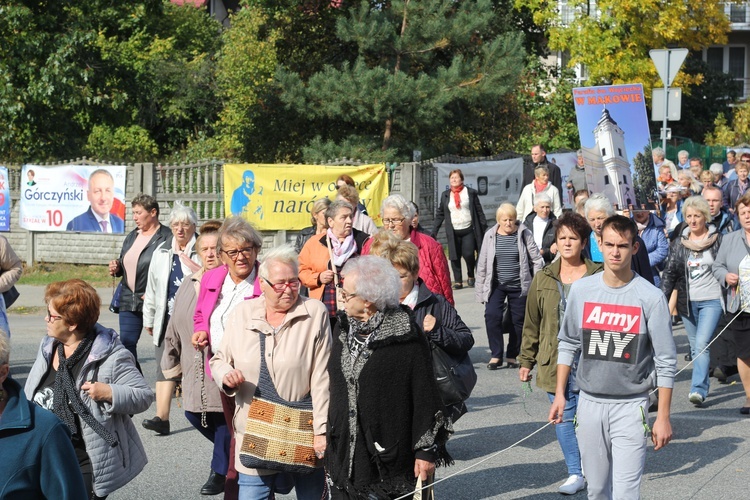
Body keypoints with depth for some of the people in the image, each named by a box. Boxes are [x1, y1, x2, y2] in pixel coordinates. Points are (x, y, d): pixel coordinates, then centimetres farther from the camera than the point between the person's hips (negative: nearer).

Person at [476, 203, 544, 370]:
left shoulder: (524, 234, -3)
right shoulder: (490, 235, 2)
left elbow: (536, 260, 0)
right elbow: (482, 264, 6)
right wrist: (480, 289, 5)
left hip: (519, 286, 0)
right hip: (496, 285, 1)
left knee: (518, 320, 5)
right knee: (492, 316, -14)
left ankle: (512, 356, 20)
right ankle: (496, 355, -5)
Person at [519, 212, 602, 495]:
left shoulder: (598, 277, 0)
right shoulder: (543, 280, 7)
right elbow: (532, 324, 11)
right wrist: (526, 361, 10)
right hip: (555, 363, 2)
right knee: (564, 417, 2)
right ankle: (575, 474, 13)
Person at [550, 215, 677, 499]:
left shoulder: (651, 298, -9)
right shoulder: (581, 290, 1)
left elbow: (666, 362, -6)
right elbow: (567, 344, 12)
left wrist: (663, 417, -7)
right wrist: (560, 394, 9)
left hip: (630, 405, -3)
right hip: (589, 402, 3)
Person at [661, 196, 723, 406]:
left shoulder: (717, 239, -1)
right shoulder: (679, 243, 7)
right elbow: (670, 272, 7)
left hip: (711, 300, -4)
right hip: (687, 302, 4)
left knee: (702, 344, -16)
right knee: (695, 347, 10)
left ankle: (698, 389, -20)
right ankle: (701, 386, 20)